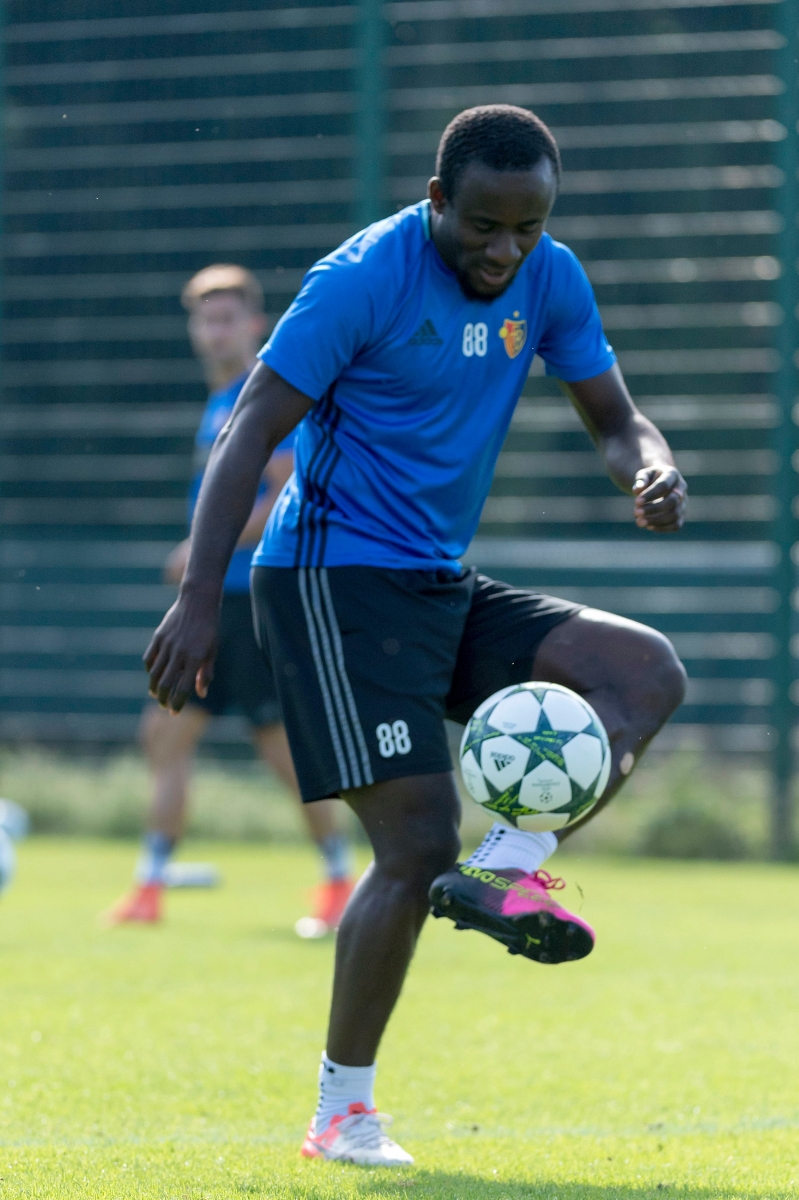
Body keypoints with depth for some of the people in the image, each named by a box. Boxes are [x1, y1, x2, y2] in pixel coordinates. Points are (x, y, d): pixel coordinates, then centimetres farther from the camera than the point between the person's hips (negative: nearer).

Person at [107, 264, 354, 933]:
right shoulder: (220, 405, 18)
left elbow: (289, 496, -19)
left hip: (259, 597, -9)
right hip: (214, 600, 9)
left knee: (283, 743, -5)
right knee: (166, 732, 2)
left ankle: (341, 880, 8)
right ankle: (151, 888, 4)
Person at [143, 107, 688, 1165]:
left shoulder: (550, 280, 4)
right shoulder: (363, 278, -16)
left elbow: (615, 420, 11)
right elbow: (251, 433, -16)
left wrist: (653, 471, -15)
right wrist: (199, 600, -24)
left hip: (443, 589, 7)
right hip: (334, 580, -7)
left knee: (648, 673, -10)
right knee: (420, 846, -14)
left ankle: (512, 867, -14)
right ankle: (342, 1111, -3)